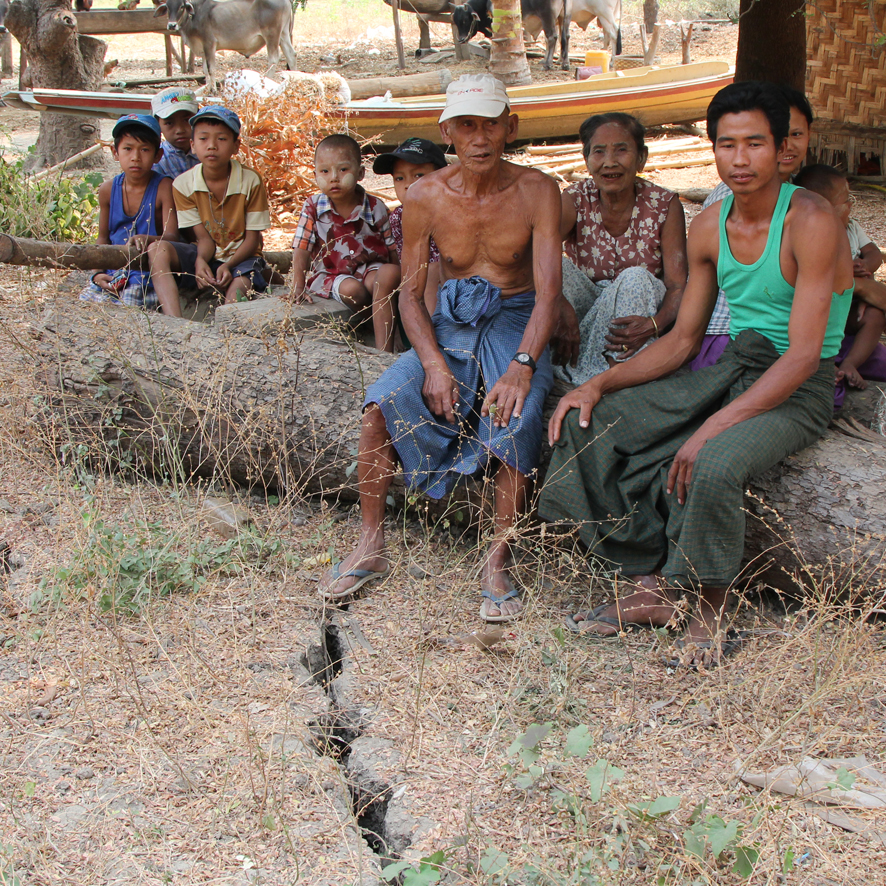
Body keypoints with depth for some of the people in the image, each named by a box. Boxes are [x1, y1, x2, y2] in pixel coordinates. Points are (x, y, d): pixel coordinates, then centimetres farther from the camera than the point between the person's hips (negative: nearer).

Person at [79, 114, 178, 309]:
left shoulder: (164, 188, -8)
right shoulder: (108, 190, 6)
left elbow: (172, 236, -16)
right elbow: (103, 237, 15)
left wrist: (147, 240, -39)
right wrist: (98, 273, 0)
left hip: (149, 273, -5)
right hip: (113, 271, 5)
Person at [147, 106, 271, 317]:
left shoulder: (251, 181, -12)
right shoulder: (183, 184, -6)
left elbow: (252, 238, -9)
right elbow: (204, 237, -7)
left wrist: (229, 265, -28)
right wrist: (200, 261, -31)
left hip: (241, 257, -2)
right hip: (207, 255, 2)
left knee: (240, 283, -35)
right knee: (158, 249, -23)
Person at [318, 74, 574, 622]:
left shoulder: (536, 192, -7)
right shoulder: (425, 198, -1)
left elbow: (548, 292, -14)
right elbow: (411, 293, 1)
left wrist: (523, 364, -31)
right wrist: (433, 362, -17)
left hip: (517, 323, -2)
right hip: (449, 325, 2)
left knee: (517, 415, -34)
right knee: (382, 405, -24)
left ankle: (499, 559, -19)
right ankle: (372, 547, -8)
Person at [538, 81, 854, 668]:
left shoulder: (812, 222, -17)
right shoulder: (710, 228, 6)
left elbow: (802, 356, -22)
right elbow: (683, 340, 11)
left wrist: (713, 428, -31)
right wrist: (600, 384, -3)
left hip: (799, 389, -7)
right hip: (731, 368, 7)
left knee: (715, 465, -37)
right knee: (588, 423, -8)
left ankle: (710, 610, -10)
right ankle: (651, 586, -5)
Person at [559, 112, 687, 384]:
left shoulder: (665, 206, -9)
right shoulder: (575, 200, -7)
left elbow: (677, 285, -14)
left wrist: (654, 324, -38)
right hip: (587, 309, 1)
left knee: (636, 278, -32)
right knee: (559, 264, -26)